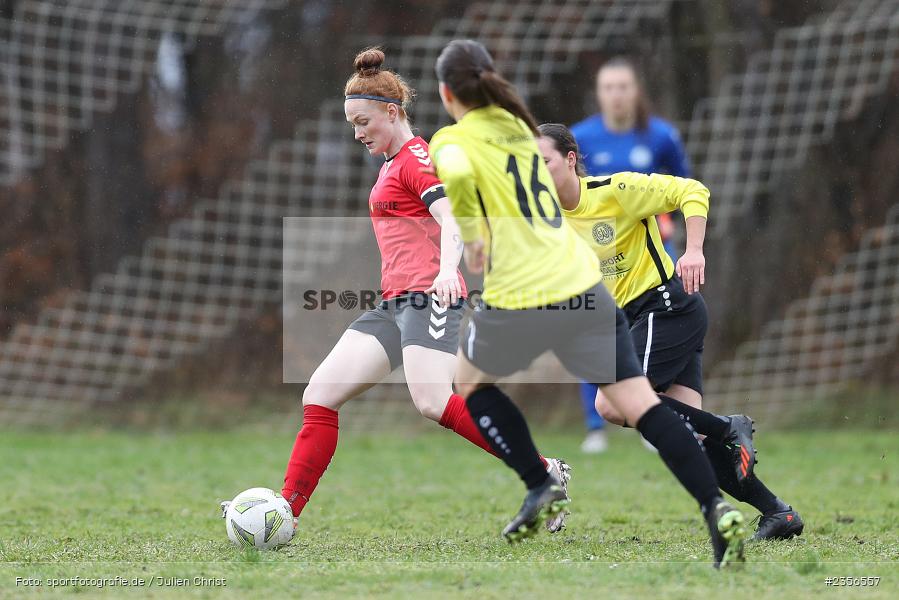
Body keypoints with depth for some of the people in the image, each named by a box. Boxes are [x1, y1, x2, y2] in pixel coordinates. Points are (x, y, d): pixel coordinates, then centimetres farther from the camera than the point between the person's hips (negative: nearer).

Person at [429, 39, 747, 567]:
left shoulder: (453, 140, -1)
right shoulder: (520, 127, 18)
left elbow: (457, 176, -24)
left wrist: (470, 237, -11)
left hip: (521, 299, -5)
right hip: (584, 286, 5)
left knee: (470, 382, 24)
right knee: (641, 403, -2)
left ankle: (541, 486, 15)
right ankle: (717, 507, -16)